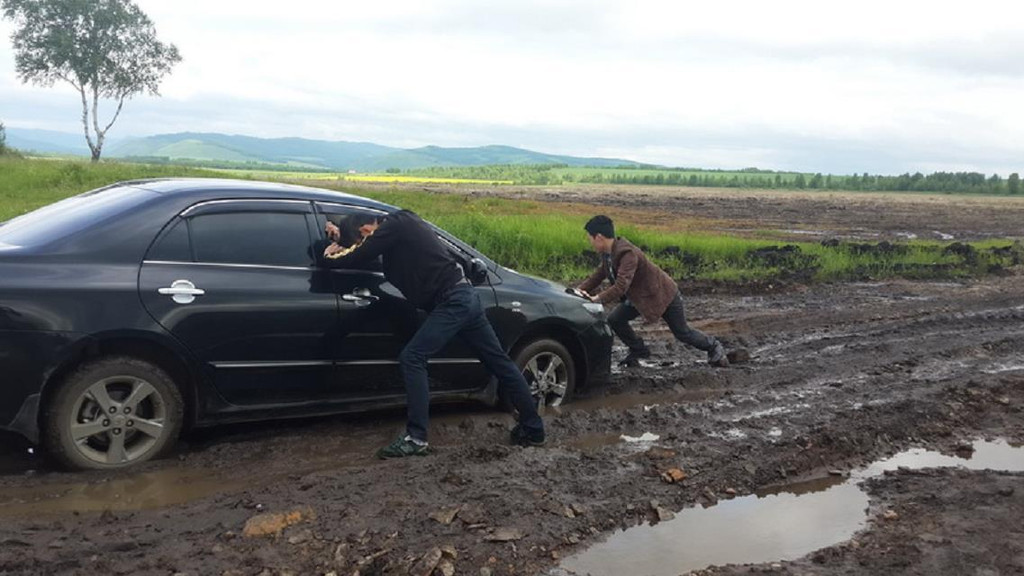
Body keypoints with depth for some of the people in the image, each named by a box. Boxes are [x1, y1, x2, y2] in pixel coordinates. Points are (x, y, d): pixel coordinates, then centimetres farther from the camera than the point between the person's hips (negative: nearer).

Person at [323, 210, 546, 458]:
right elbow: (365, 253, 30)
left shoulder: (393, 226, -11)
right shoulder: (401, 224, 16)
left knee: (412, 358, -10)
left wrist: (330, 254, 8)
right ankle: (533, 429, 22)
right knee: (498, 361, 13)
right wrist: (341, 239, 24)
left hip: (452, 301, -10)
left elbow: (354, 260, -10)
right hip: (464, 296, 10)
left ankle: (416, 438, -8)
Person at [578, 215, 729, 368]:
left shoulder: (628, 254, -35)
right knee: (615, 320, -4)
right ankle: (638, 351, 15)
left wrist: (597, 299, -49)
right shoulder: (608, 254, -5)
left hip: (663, 295, -8)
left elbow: (621, 286, -44)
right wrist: (579, 290, -12)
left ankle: (713, 346, 34)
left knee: (683, 333, 7)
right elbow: (598, 276, 2)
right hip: (639, 297, 8)